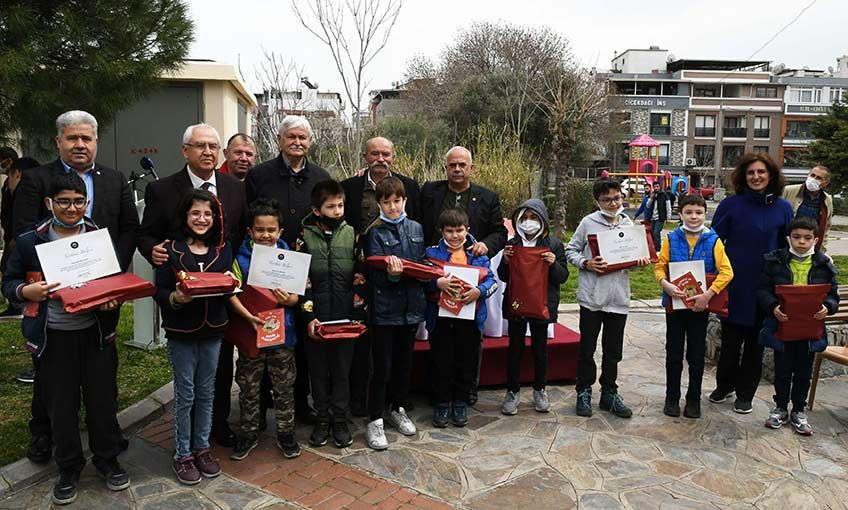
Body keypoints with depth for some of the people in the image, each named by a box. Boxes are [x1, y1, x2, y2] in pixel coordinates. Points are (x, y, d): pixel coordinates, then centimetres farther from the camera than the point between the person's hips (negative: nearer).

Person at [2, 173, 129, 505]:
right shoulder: (29, 242, -1)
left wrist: (114, 299, -13)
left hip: (97, 333, 1)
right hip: (53, 337, 0)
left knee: (103, 399, 9)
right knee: (60, 405, 11)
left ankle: (107, 460, 30)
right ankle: (68, 468, 30)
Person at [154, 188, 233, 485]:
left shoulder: (223, 249, 4)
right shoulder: (171, 250, -6)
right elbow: (159, 292, -8)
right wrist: (176, 298, -28)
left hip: (213, 329, 3)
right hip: (181, 331, -3)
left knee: (206, 393, 13)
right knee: (185, 395, 6)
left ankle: (202, 448, 28)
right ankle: (182, 454, 21)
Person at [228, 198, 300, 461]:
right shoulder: (242, 259, -4)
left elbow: (296, 296, 2)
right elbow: (231, 293, -12)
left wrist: (288, 299, -22)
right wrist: (248, 315, -28)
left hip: (282, 331, 1)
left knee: (284, 386, 11)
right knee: (248, 387, 12)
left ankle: (285, 432, 27)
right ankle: (249, 433, 29)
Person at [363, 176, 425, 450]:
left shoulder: (416, 229, 7)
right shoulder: (375, 233, -6)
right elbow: (376, 275, -14)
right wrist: (392, 273, -33)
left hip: (411, 306, 5)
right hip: (384, 309, -4)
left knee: (404, 363, 17)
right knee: (382, 368, 2)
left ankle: (398, 409, 34)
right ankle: (375, 421, 14)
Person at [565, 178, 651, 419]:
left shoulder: (628, 224, 7)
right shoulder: (588, 222, -4)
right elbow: (570, 251, 0)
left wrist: (640, 261, -6)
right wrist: (585, 263, -17)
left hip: (618, 297, 3)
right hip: (592, 297, -3)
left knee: (613, 350, 13)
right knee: (587, 348, 8)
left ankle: (609, 393, 27)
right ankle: (584, 392, 22)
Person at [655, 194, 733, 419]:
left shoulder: (713, 240, -5)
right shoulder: (671, 239, -2)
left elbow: (727, 271, -11)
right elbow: (659, 267, -3)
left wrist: (708, 295, -22)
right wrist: (666, 284, -23)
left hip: (700, 305, 0)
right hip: (675, 302, 1)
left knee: (696, 355, 11)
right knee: (674, 354, 10)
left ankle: (694, 399, 26)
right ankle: (672, 398, 23)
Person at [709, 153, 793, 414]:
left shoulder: (783, 208, 2)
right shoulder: (730, 205, -4)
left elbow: (787, 248, 9)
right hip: (734, 284, -2)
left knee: (755, 342, 11)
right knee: (731, 340, 7)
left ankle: (745, 394, 26)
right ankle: (724, 385, 29)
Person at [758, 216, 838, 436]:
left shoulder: (824, 265, 1)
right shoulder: (775, 261, -4)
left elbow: (833, 295, 6)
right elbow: (763, 290, -4)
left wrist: (827, 307, -15)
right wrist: (773, 306, -21)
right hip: (782, 325, -1)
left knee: (803, 372, 13)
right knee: (782, 370, 11)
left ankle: (798, 411, 29)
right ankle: (780, 408, 28)